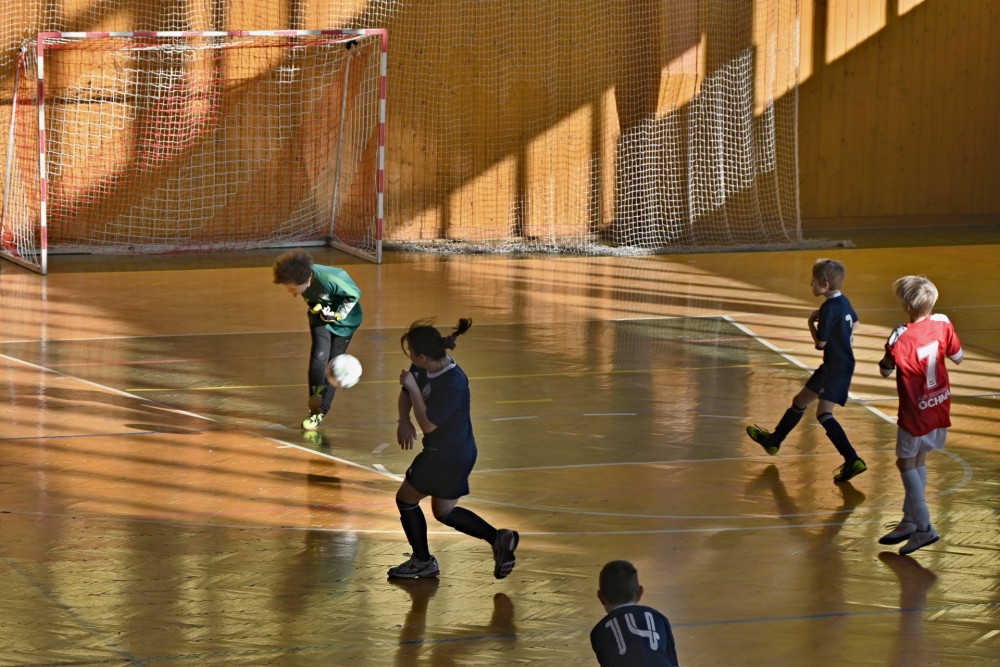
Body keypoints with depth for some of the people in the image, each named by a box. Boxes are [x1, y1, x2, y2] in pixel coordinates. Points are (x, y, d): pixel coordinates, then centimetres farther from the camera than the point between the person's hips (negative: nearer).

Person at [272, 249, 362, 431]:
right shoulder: (300, 278, -22)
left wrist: (338, 314, -25)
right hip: (321, 317, 4)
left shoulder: (329, 279, -39)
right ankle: (315, 401, -12)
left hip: (343, 320, -4)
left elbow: (355, 294, -22)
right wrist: (315, 306, -17)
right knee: (319, 356, -19)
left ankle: (321, 411, 13)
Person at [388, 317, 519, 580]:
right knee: (444, 512, 22)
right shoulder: (424, 369, -5)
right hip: (459, 451, 9)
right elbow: (406, 394, 11)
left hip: (447, 456, -9)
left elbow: (428, 424, -26)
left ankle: (422, 562, 26)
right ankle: (498, 538, 10)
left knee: (406, 499, 10)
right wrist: (403, 420, -7)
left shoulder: (452, 384, -29)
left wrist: (413, 388, -26)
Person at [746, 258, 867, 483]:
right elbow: (854, 322, 26)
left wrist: (812, 323, -3)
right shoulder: (844, 302, 7)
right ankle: (774, 440, 30)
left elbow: (820, 342, -18)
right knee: (800, 402, 19)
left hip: (836, 368, -10)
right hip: (833, 365, 10)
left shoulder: (829, 308, -21)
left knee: (824, 413, -14)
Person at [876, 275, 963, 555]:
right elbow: (958, 357, 5)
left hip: (916, 411, -6)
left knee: (906, 463, 4)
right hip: (940, 405, 6)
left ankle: (924, 527, -3)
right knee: (918, 460, 17)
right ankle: (910, 521, 24)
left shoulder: (900, 338, -23)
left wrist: (885, 358, 9)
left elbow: (885, 371, -9)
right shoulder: (942, 324, -9)